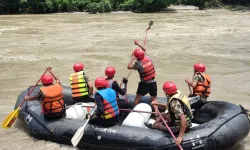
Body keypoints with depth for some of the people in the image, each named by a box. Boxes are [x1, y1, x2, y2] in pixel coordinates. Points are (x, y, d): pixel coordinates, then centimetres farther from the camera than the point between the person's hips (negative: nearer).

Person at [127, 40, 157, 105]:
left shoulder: (138, 64, -19)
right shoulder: (148, 58, -5)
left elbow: (129, 67, -9)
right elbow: (144, 50, 14)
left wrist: (132, 58, -4)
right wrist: (138, 44, 18)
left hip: (145, 83, -4)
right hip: (153, 82, 4)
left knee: (138, 97, 13)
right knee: (154, 98, 8)